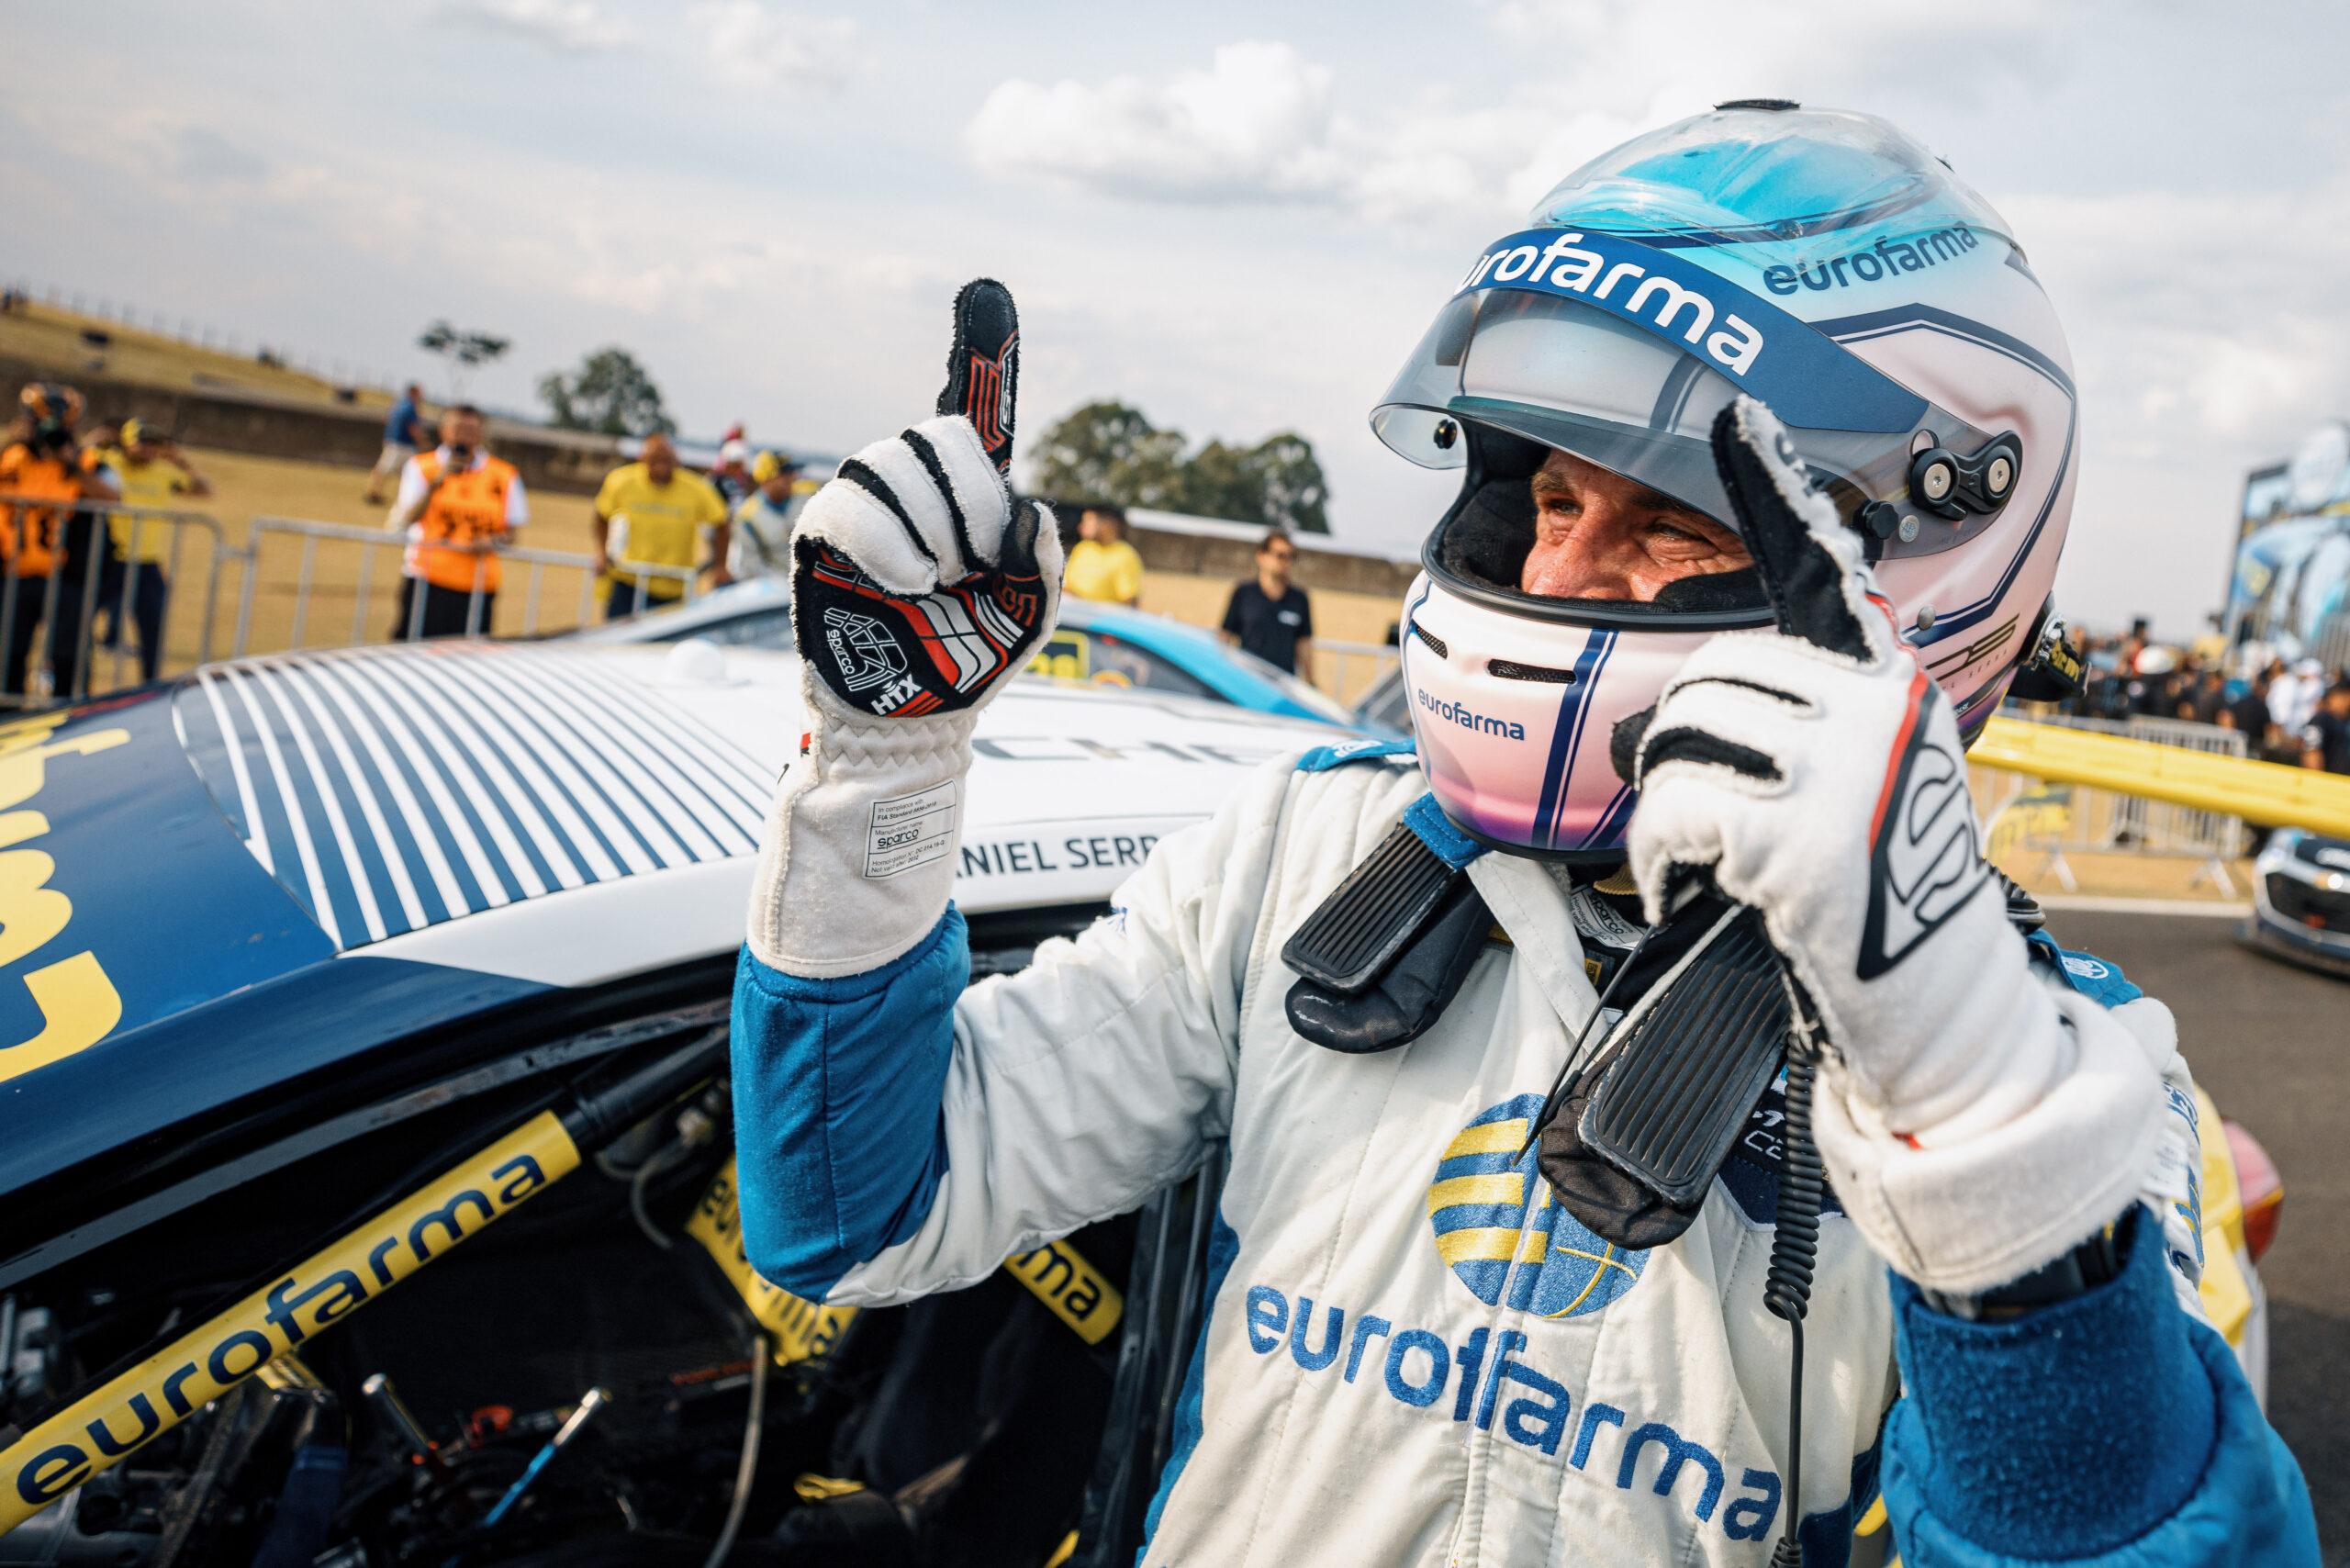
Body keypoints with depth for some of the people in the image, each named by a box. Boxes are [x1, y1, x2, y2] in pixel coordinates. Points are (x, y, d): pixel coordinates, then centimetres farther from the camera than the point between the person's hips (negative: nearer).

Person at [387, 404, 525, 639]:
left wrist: (492, 541, -10)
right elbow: (408, 520, -2)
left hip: (477, 585, 1)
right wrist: (435, 483, -12)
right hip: (427, 580, 0)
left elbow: (512, 530, 11)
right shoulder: (421, 467, 7)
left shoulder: (504, 476, 8)